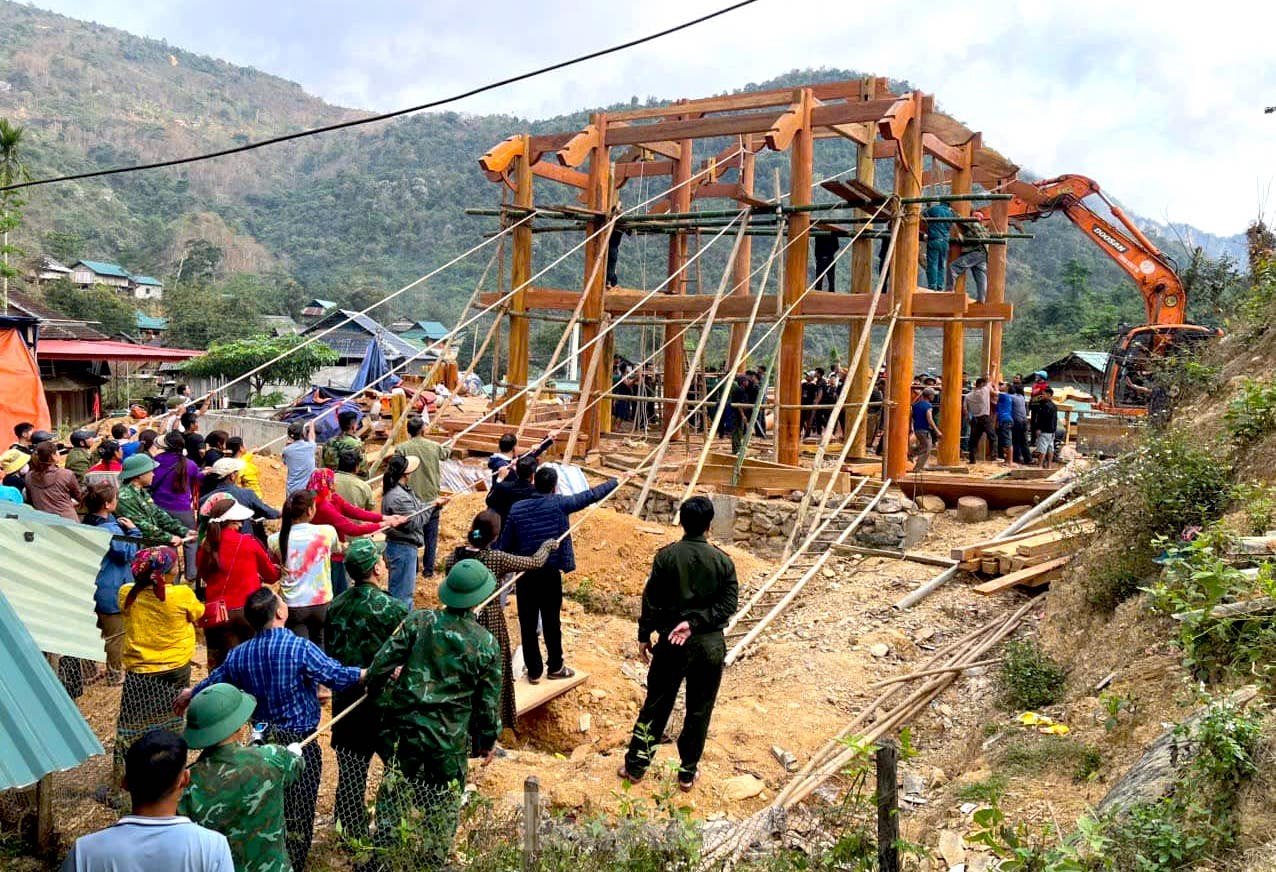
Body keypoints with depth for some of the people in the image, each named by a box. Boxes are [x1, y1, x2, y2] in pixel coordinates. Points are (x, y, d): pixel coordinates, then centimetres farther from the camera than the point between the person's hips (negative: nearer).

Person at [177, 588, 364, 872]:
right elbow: (338, 676, -18)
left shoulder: (239, 655, 0)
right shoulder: (300, 648, -19)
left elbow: (213, 682, 16)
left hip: (262, 741, 6)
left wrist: (189, 695, 38)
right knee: (298, 815, 5)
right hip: (299, 743, -6)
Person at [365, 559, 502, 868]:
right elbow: (489, 701, -3)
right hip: (450, 739, -1)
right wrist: (488, 741, 12)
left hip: (406, 728, 2)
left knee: (394, 796, 19)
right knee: (443, 807, 17)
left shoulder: (419, 621, -10)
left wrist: (380, 698, 10)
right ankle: (434, 861, 29)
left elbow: (381, 664, -9)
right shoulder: (486, 644, -10)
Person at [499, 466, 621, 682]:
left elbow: (505, 545, 0)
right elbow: (590, 495, -3)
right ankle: (555, 667, 28)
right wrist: (616, 481, 9)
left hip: (524, 574, 2)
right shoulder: (558, 504, -11)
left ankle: (534, 671, 20)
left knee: (527, 625, 11)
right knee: (551, 623, 13)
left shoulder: (517, 508, -4)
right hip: (550, 574, -2)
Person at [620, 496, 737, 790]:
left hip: (671, 642, 0)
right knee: (699, 710, 12)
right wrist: (695, 622, -12)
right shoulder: (723, 561, -5)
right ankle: (688, 772, 21)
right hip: (710, 644, 0)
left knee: (656, 705, 12)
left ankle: (636, 766, 21)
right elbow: (728, 605, -9)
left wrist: (644, 635, 5)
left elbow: (651, 600, -5)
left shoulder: (666, 556, -7)